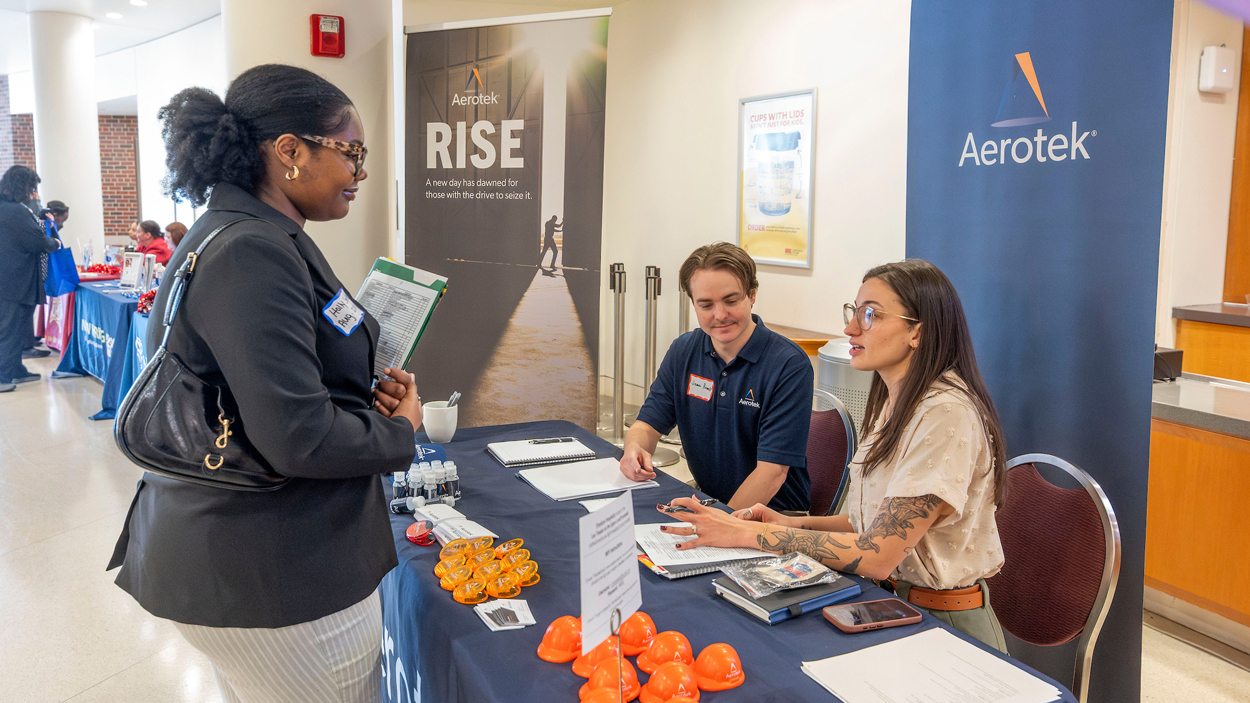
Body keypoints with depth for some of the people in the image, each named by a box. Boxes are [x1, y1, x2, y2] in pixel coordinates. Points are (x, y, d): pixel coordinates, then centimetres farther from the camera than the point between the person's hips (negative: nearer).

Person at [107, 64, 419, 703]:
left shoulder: (250, 236, 10)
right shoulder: (252, 254, -24)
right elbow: (300, 440, -29)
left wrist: (370, 389, 2)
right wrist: (401, 432, -10)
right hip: (277, 580, -10)